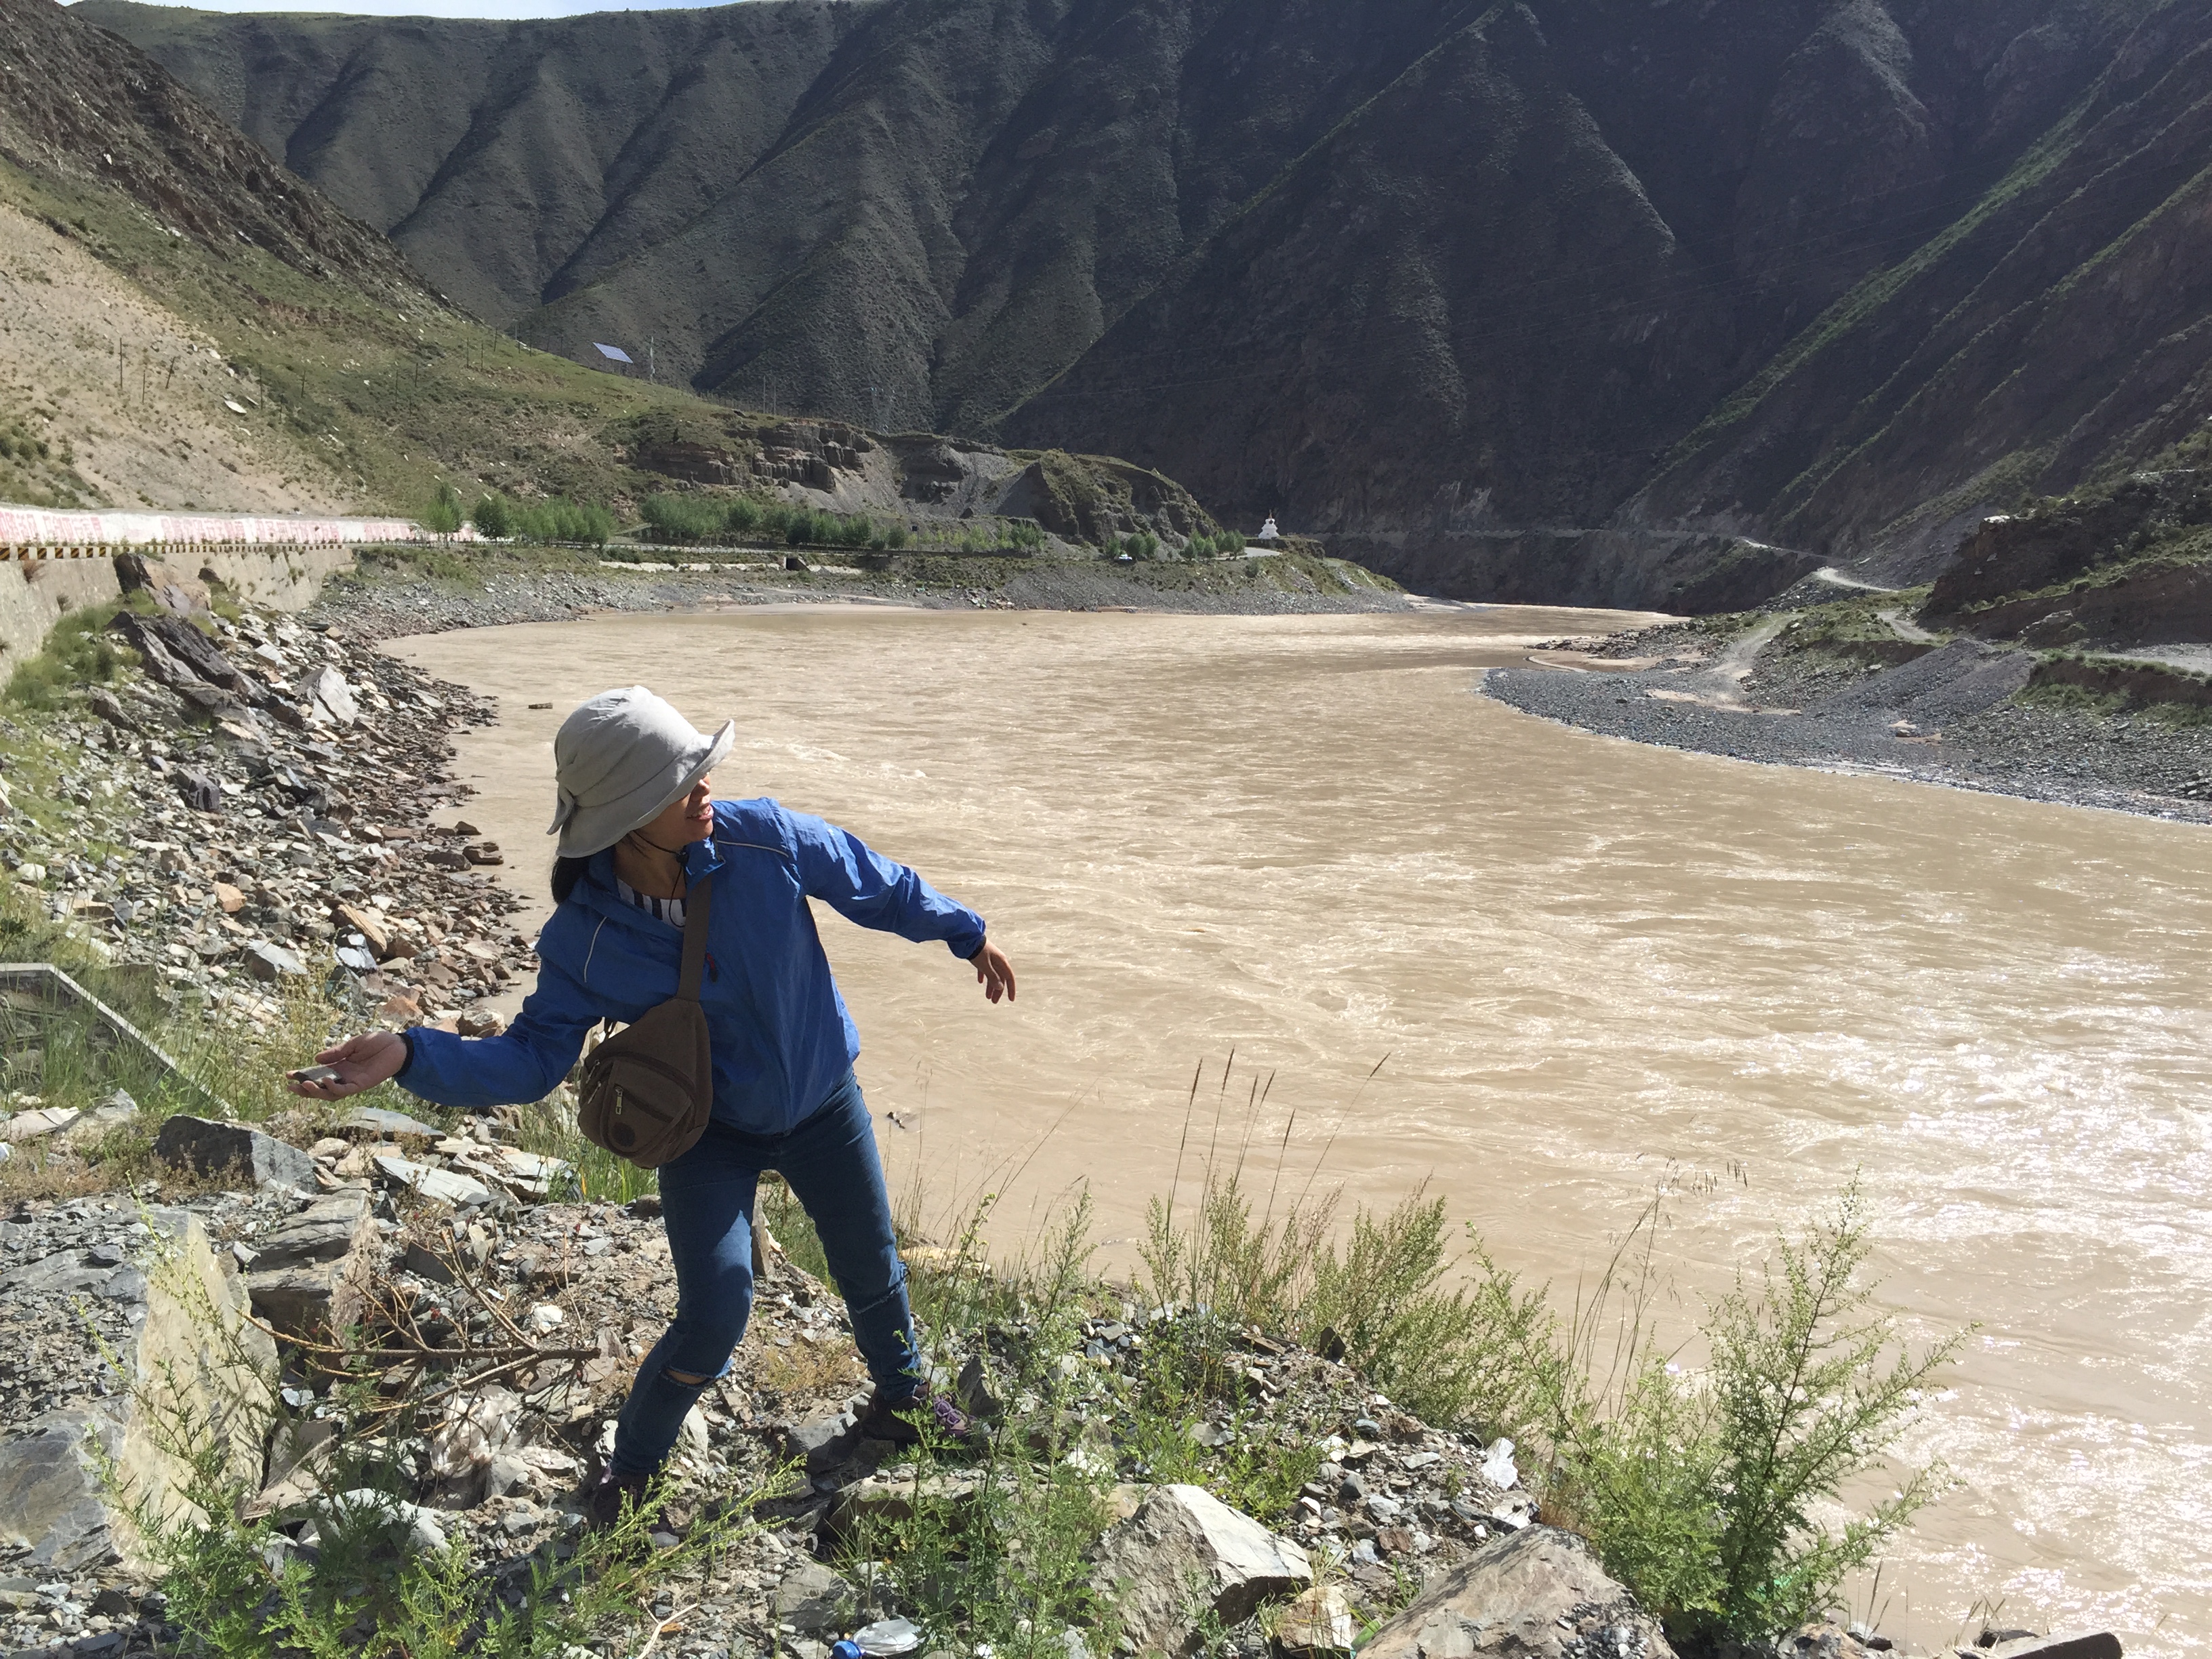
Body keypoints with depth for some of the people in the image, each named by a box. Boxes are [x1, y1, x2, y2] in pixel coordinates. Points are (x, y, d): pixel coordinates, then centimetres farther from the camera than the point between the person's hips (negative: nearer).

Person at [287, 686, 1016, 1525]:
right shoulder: (584, 941, -24)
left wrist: (965, 934, 7)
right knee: (714, 1317, -13)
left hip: (824, 1105, 2)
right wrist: (412, 1056, -33)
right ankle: (631, 1470, 17)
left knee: (873, 1273, 17)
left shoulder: (763, 839, -24)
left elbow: (876, 885, -7)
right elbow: (533, 1056, -17)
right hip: (709, 1132, -2)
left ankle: (903, 1399, 50)